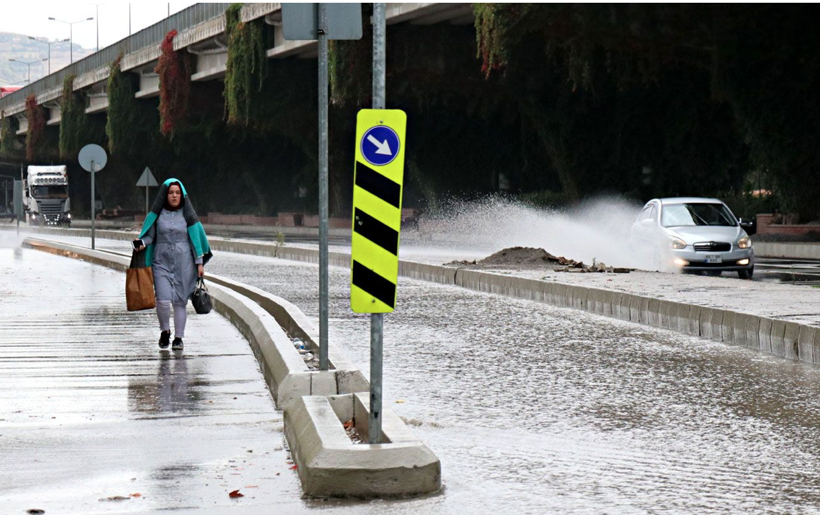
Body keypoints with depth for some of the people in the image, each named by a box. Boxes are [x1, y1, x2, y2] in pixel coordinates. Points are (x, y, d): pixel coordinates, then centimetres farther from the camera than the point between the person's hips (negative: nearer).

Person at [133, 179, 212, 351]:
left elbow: (196, 238, 5)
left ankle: (178, 338, 13)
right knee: (163, 300, -13)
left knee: (180, 301, 1)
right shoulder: (157, 214, 3)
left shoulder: (187, 214, 3)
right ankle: (165, 331, 12)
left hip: (183, 263, 0)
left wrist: (200, 263, 0)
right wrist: (141, 243, -17)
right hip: (162, 262, 0)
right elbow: (149, 235, 6)